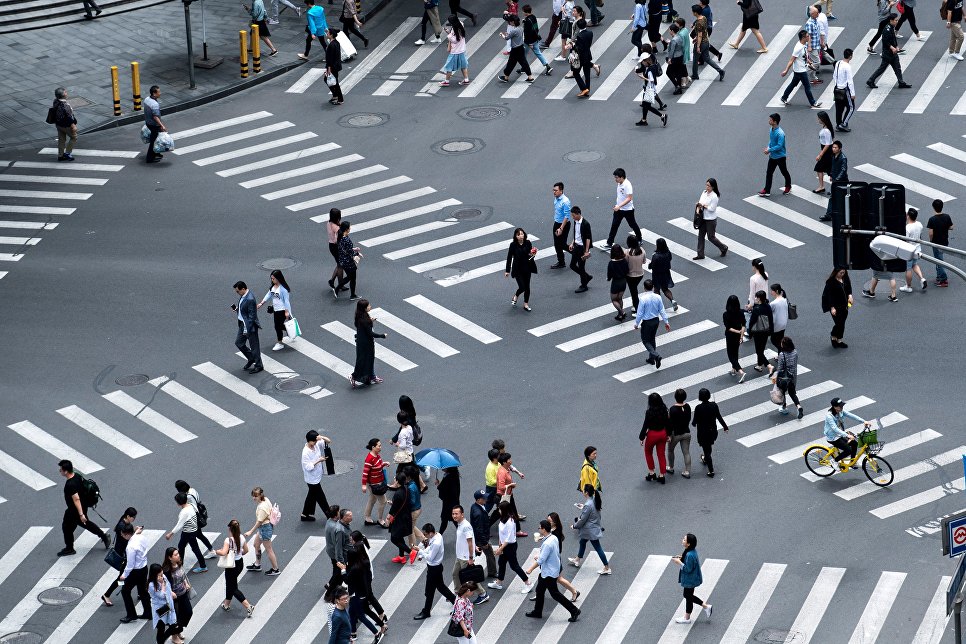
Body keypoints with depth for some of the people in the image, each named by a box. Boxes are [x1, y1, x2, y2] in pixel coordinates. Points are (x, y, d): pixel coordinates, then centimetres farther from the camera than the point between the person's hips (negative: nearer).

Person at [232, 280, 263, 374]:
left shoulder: (250, 299, -27)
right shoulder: (242, 296, 2)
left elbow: (252, 316, -24)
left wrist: (247, 329, -23)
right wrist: (237, 309, -1)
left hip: (250, 326, -10)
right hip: (242, 324, 10)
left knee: (254, 346, 5)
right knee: (239, 343, 18)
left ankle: (259, 366, 21)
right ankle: (251, 358, 36)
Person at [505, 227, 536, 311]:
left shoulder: (527, 243, -7)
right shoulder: (513, 245, -14)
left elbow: (531, 253, 6)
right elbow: (509, 258, -8)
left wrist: (532, 255, -20)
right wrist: (507, 271, -5)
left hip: (527, 268, 3)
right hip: (517, 269, -3)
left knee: (527, 287, 9)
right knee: (522, 287, -6)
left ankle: (526, 304, 26)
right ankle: (515, 296, 27)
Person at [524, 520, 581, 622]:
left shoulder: (547, 544, -30)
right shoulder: (554, 538, -1)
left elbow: (541, 560, -28)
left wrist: (531, 569, -17)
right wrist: (540, 556, 23)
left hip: (549, 573, -10)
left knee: (555, 594, 0)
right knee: (539, 590, 21)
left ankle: (574, 611, 5)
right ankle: (537, 612, 34)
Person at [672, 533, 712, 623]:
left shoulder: (690, 555, -32)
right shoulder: (692, 551, -2)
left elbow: (688, 569, -27)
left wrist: (679, 562, -22)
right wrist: (682, 558, 2)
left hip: (690, 581, -9)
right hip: (689, 579, 9)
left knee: (688, 597, 10)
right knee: (688, 596, 24)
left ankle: (687, 618, 29)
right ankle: (706, 606, 33)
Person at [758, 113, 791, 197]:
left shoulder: (780, 133, -27)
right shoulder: (771, 130, 0)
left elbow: (779, 146, -27)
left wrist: (769, 150, -24)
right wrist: (768, 148, -3)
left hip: (780, 156, -7)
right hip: (772, 156, 7)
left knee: (784, 172, 13)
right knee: (769, 173, 4)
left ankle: (788, 187, 35)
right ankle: (767, 191, 7)